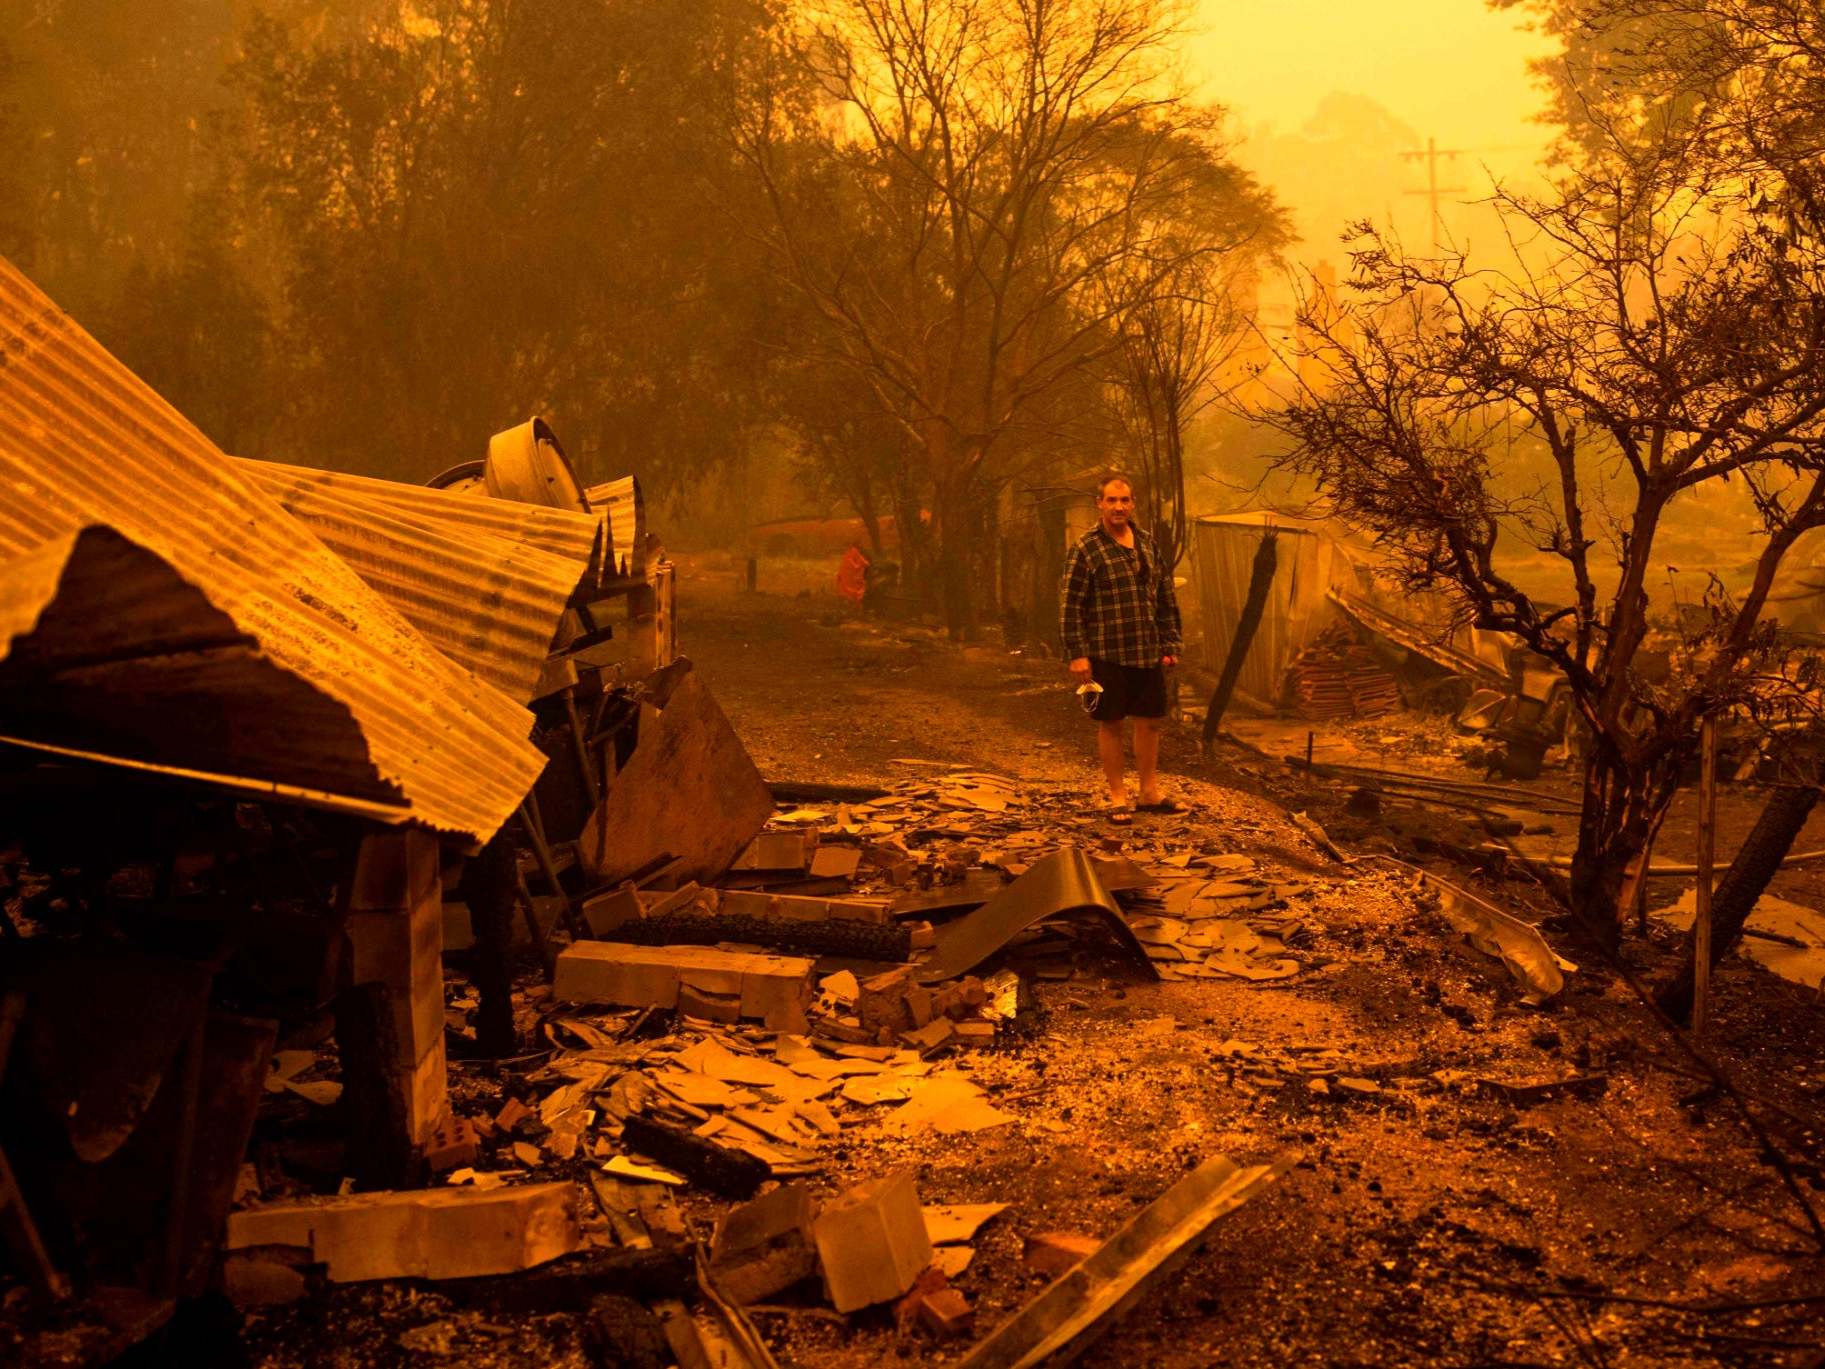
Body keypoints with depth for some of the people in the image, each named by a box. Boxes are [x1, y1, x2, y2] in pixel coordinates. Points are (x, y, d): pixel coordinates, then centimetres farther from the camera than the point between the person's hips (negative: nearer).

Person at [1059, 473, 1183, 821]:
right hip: (1107, 655, -5)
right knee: (1110, 724, 4)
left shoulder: (1148, 544, 10)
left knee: (1150, 721, 11)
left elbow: (1166, 598, 16)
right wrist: (1077, 654, -13)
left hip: (1149, 653, 5)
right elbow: (1070, 604, -8)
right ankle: (1118, 797, 15)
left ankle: (1150, 791, 25)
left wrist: (1170, 645, 12)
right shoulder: (1086, 548, -7)